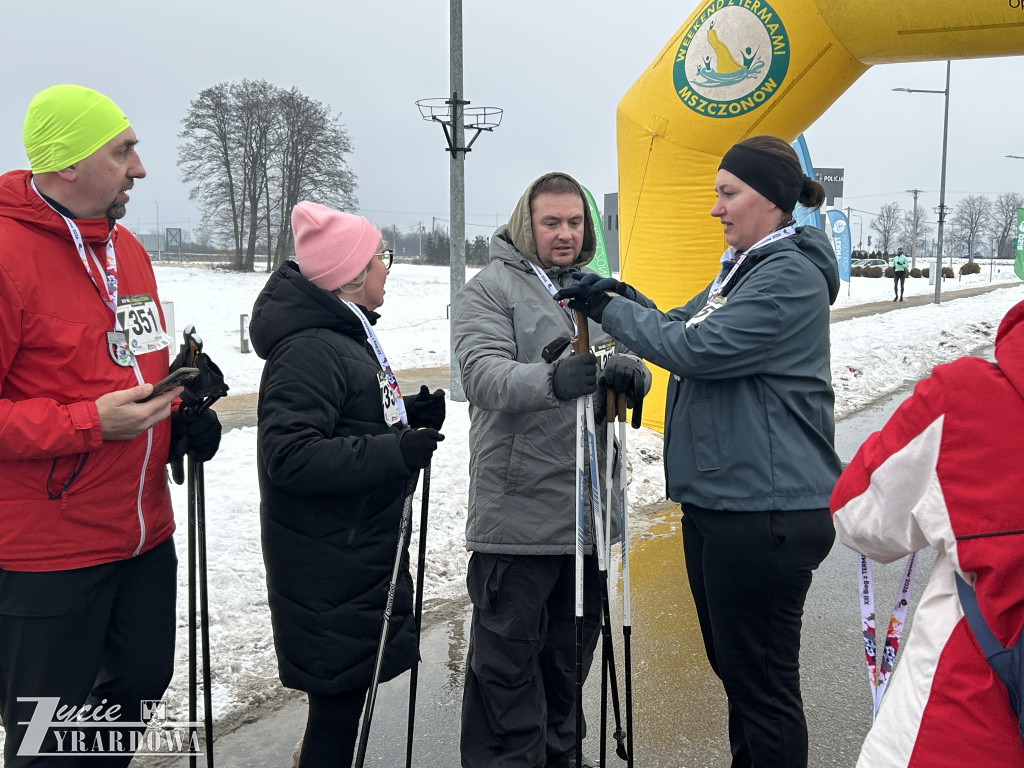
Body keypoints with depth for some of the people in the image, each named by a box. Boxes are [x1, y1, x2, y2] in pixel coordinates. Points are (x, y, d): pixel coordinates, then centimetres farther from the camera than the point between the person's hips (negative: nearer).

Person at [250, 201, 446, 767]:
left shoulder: (346, 335, 13)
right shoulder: (309, 351, -22)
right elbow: (289, 455, -30)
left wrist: (409, 416, 6)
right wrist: (395, 453, -29)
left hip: (361, 547, 10)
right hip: (328, 566, -10)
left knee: (349, 684, 21)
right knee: (340, 695, 2)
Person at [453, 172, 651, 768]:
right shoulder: (491, 289, -4)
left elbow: (631, 370, 11)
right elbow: (482, 374, -19)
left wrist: (631, 373, -14)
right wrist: (551, 380, -37)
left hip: (588, 510, 7)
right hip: (516, 512, -6)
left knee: (572, 652, 19)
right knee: (509, 660, 0)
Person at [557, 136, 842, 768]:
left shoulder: (791, 276, -15)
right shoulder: (744, 268, 17)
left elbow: (697, 350, -22)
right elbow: (683, 326, 18)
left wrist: (609, 308, -11)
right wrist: (621, 297, 0)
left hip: (765, 513, -10)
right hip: (716, 501, 10)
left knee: (762, 682, 1)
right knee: (733, 667, 21)